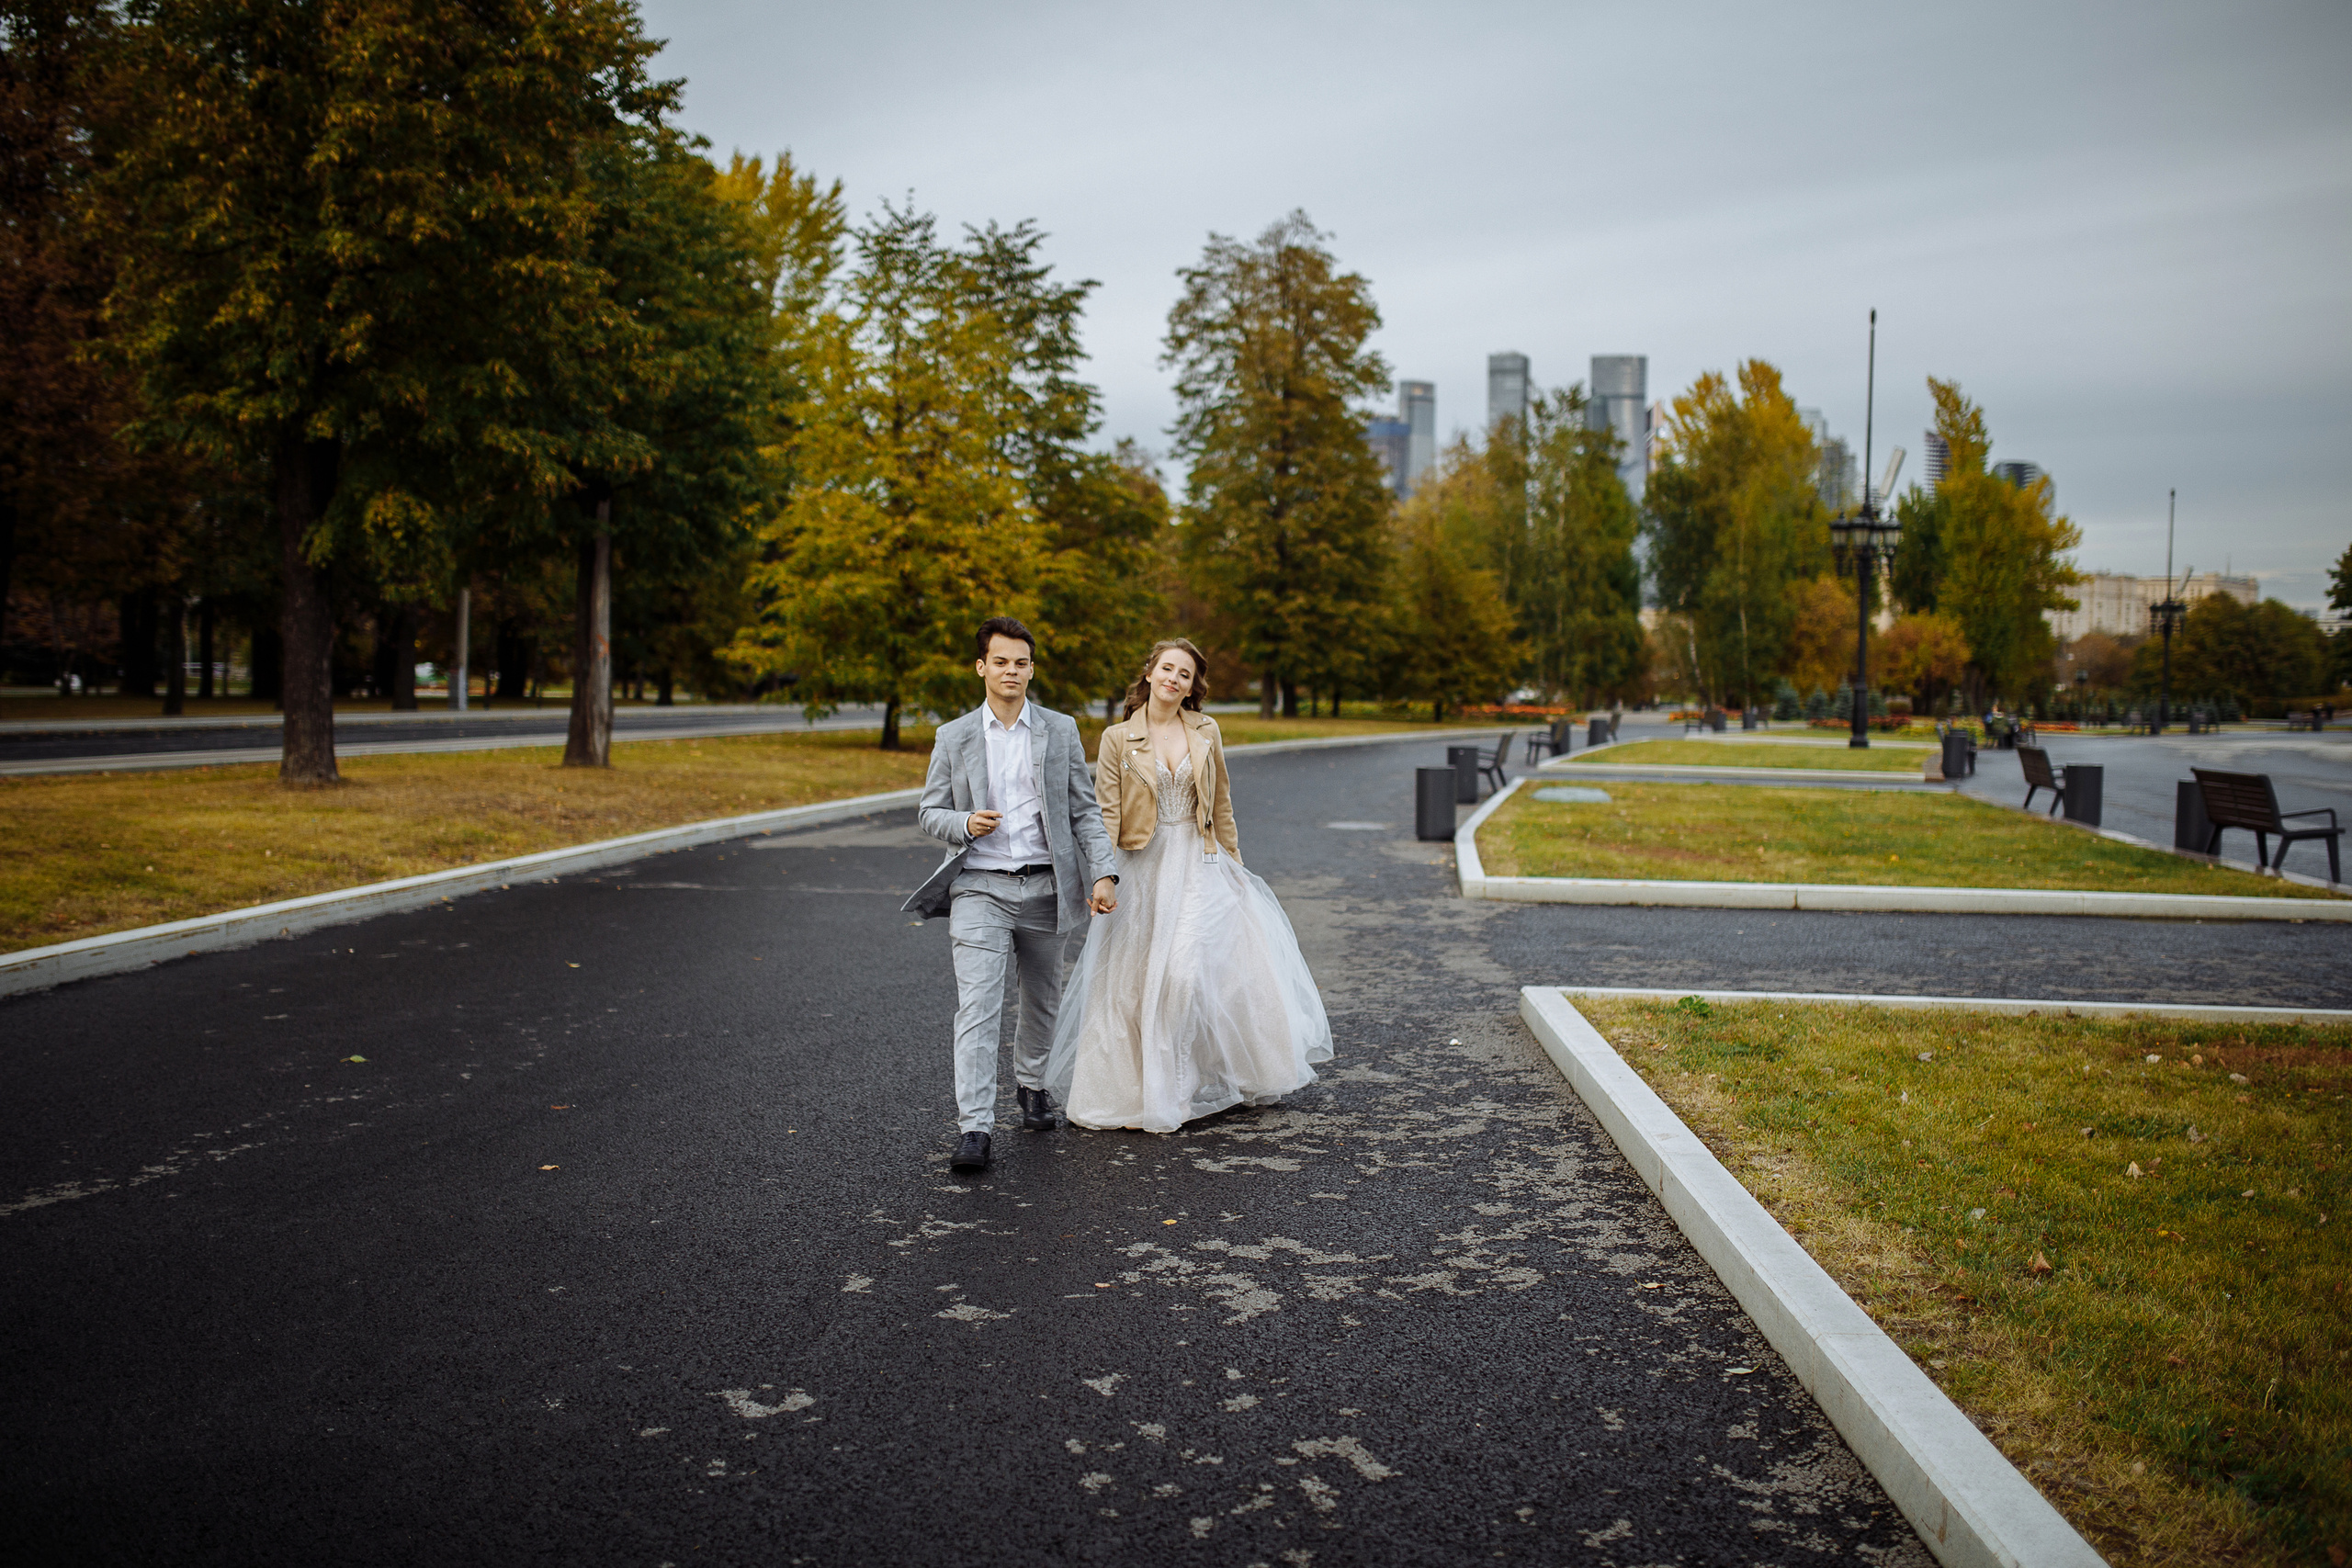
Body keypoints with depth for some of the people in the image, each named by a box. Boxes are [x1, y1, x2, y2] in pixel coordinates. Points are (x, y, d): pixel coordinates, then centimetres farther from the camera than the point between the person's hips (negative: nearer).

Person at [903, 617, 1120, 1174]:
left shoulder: (1061, 730, 6)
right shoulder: (953, 737, 5)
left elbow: (1084, 809, 5)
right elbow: (930, 811, 8)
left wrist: (1104, 873, -7)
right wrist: (965, 823, -14)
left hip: (1045, 886, 2)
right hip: (980, 887, -2)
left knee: (1043, 1001, 16)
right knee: (977, 1008, -12)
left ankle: (1031, 1082, 41)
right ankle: (974, 1129, -14)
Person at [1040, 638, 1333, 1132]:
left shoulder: (1205, 731, 6)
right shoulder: (1118, 739, -1)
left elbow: (1221, 804, 13)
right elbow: (1106, 813, -6)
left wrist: (1234, 864, 13)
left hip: (1199, 865, 1)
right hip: (1144, 868, -1)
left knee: (1222, 962, -7)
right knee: (1140, 977, 2)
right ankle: (1139, 1087, 16)